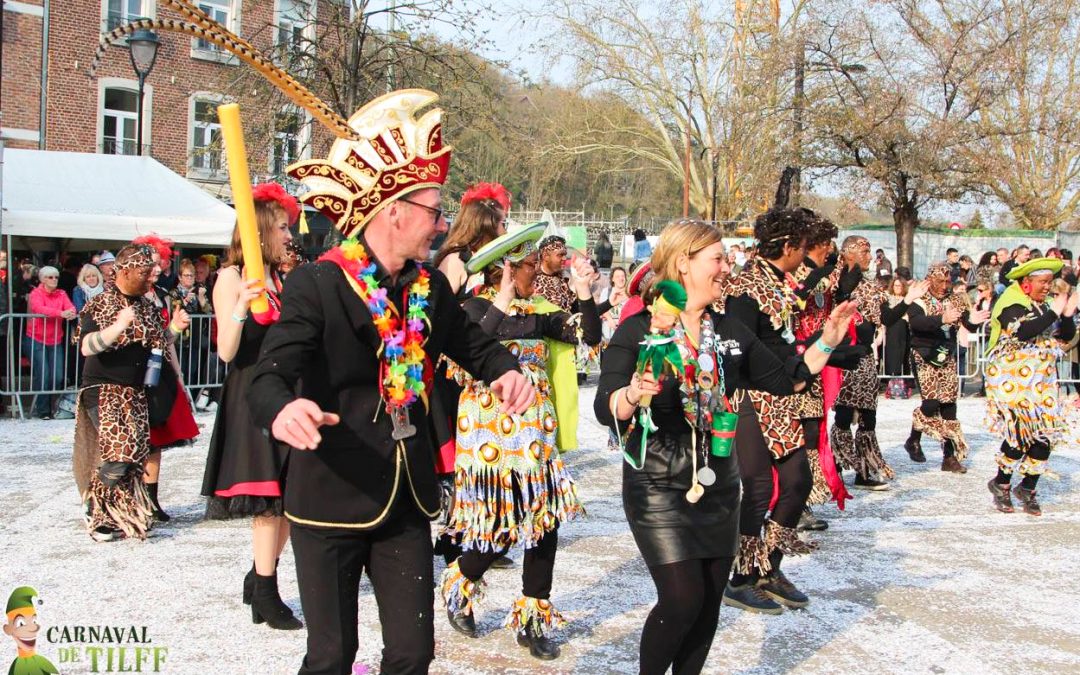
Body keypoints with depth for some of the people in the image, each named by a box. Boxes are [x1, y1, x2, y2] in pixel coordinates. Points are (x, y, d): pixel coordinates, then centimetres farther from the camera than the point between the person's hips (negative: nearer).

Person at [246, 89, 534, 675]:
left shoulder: (431, 286, 5)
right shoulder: (316, 285, -15)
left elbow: (472, 343, 17)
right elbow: (270, 374, -23)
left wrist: (505, 372, -7)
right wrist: (282, 411, -48)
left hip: (408, 499, 6)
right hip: (331, 500, -5)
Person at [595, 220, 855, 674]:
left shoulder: (730, 332, 9)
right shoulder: (638, 330, -10)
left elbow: (785, 378, 17)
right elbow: (605, 409, -18)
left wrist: (826, 343, 4)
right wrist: (632, 395, -39)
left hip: (718, 486, 6)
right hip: (658, 487, -6)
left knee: (709, 601, 9)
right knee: (682, 599, -13)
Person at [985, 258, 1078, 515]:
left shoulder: (1044, 305, 14)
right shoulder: (1011, 303, -9)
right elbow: (1023, 332, -26)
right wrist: (1053, 313, -21)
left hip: (1042, 382, 7)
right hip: (1013, 380, -7)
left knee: (1046, 434, 0)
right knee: (1022, 430, -15)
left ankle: (1027, 489, 14)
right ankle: (1001, 484, 6)